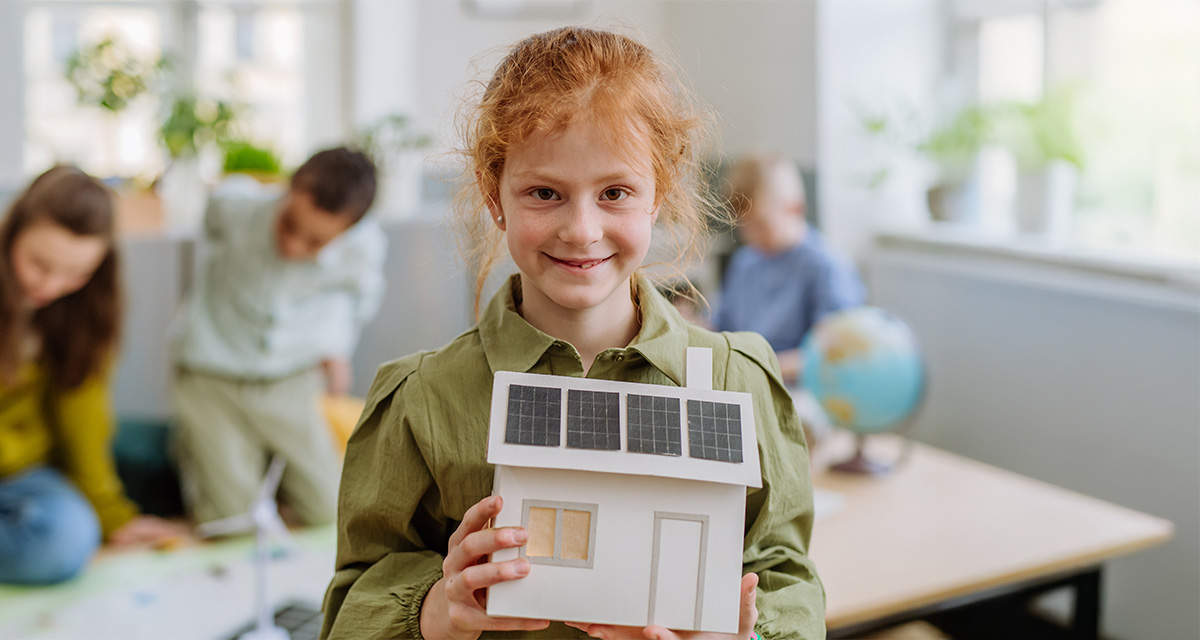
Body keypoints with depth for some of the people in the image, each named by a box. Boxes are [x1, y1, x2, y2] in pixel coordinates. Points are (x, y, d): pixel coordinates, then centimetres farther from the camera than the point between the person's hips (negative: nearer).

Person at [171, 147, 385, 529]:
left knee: (325, 511, 1)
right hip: (213, 371, -2)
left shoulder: (365, 245, -20)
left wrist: (336, 346, 4)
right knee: (230, 519, -6)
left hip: (290, 380, 2)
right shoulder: (234, 211, -23)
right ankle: (192, 444, 23)